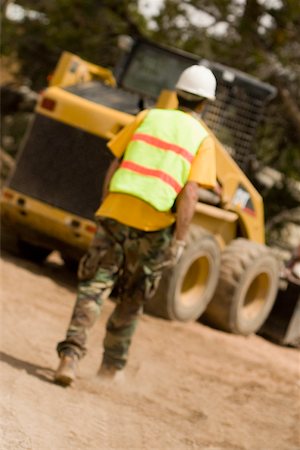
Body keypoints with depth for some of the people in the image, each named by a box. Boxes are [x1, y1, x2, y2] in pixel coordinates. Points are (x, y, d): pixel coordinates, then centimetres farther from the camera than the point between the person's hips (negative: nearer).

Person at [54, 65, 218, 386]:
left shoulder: (147, 118, 9)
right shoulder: (202, 139, 1)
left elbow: (114, 167, 6)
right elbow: (189, 194, -9)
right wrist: (178, 241, -9)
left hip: (115, 214, 1)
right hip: (154, 226, -1)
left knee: (93, 288, 2)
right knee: (132, 300, 17)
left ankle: (70, 355, -16)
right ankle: (112, 365, 26)